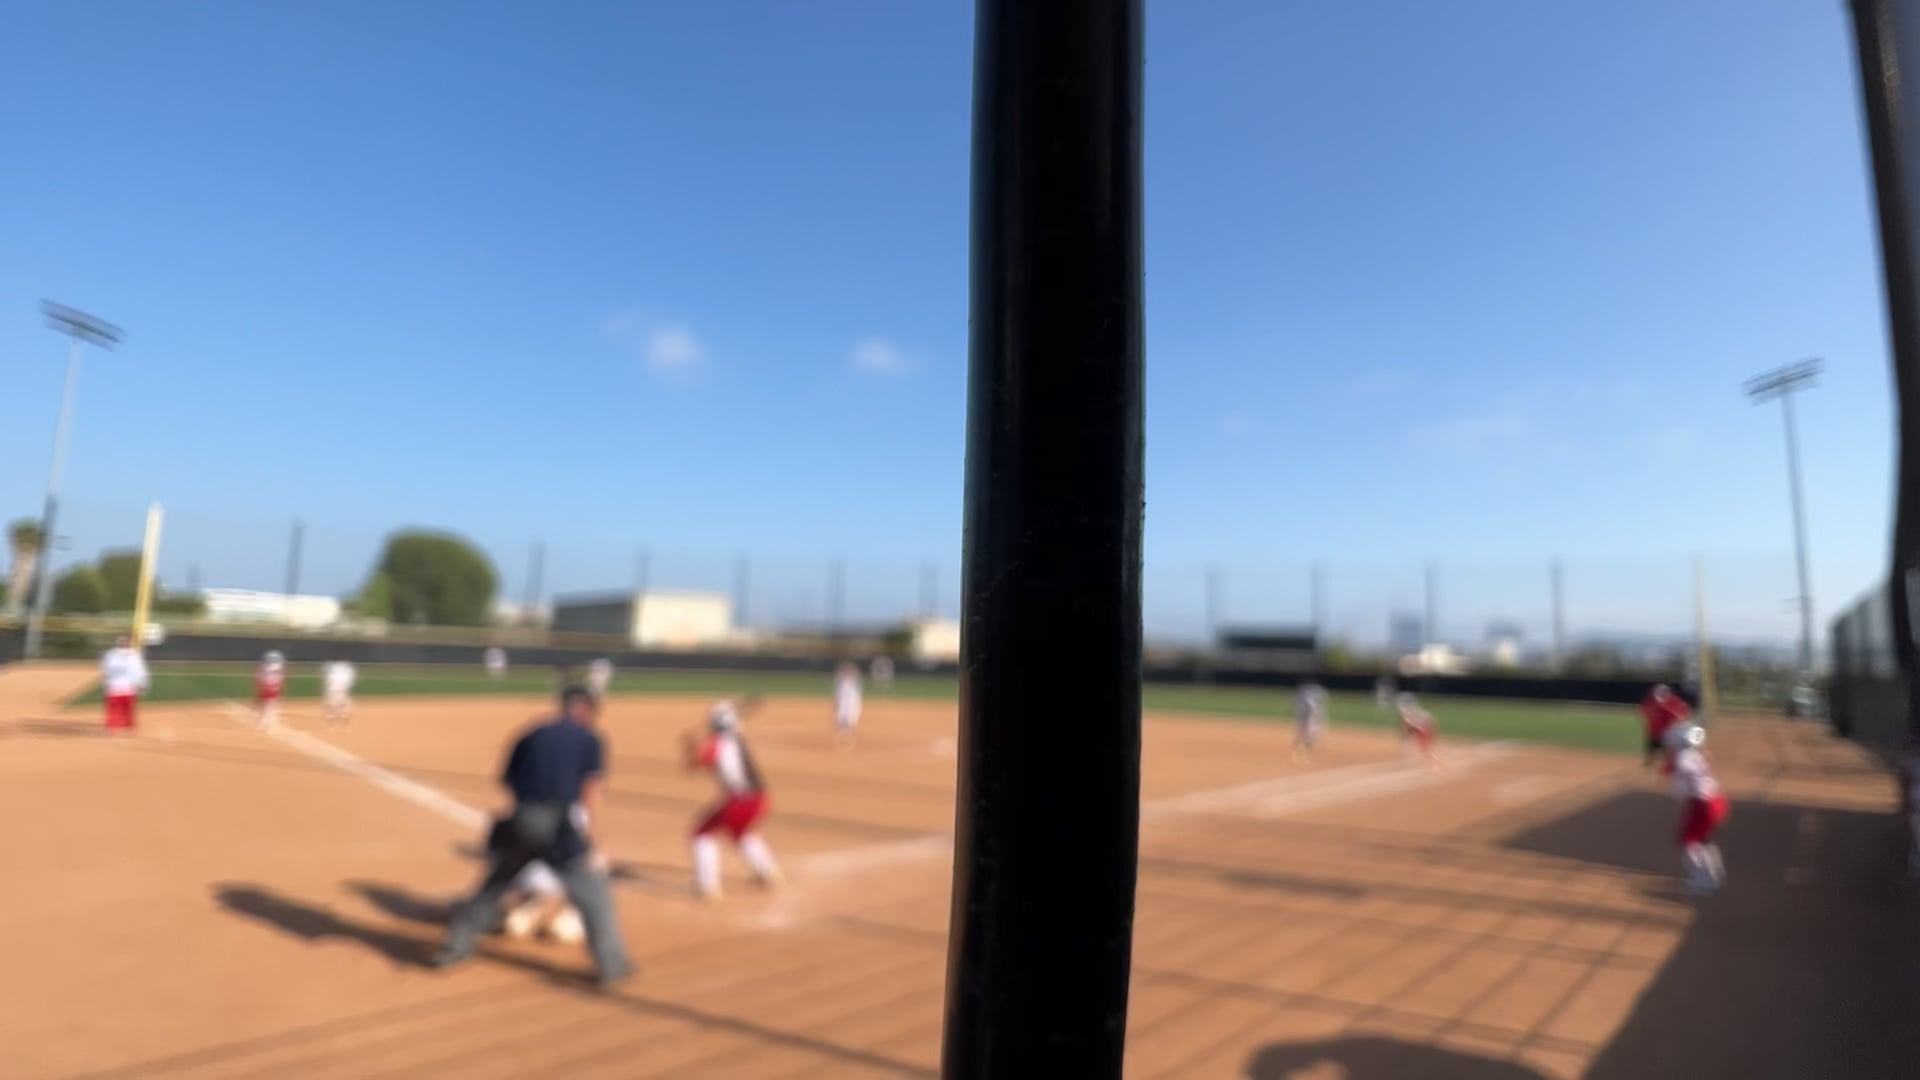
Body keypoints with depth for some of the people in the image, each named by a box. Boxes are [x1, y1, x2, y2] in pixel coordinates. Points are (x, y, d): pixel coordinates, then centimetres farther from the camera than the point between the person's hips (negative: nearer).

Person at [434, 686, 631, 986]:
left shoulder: (532, 734, 17)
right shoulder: (589, 739, 5)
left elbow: (506, 778, 14)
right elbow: (591, 791, -4)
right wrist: (589, 842, -3)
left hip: (520, 821, 4)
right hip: (561, 826, -4)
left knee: (495, 881, 26)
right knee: (593, 893, 4)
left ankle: (456, 946, 34)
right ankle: (610, 964, 2)